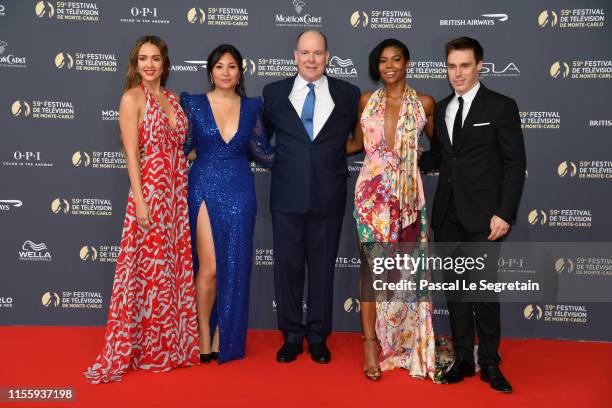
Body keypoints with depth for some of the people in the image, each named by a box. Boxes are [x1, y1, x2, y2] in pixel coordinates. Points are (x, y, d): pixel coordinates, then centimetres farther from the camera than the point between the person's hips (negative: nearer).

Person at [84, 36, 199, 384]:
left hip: (179, 192, 7)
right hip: (151, 191, -7)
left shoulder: (172, 98, 13)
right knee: (149, 269, 0)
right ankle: (144, 349, 13)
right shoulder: (132, 98, -5)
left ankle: (172, 344, 25)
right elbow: (132, 154, -12)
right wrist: (140, 201, -17)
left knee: (176, 267, 12)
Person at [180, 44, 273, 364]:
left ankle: (224, 338, 18)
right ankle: (204, 336, 14)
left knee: (233, 267, 4)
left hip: (239, 193, 2)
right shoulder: (194, 104, 1)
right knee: (208, 268, -4)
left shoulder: (251, 107, 7)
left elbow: (262, 152, 12)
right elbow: (183, 147, 8)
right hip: (204, 190, -2)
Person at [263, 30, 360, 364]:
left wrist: (336, 154, 4)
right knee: (287, 266, 7)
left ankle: (318, 336, 23)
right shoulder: (274, 93, 5)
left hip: (328, 197, 0)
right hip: (287, 196, 1)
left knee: (323, 267, 9)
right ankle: (291, 336, 21)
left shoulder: (347, 94, 3)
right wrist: (279, 160, 6)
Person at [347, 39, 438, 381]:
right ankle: (372, 342, 8)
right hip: (372, 191, 0)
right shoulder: (366, 100, 7)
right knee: (372, 263, -1)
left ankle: (403, 339, 22)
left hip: (407, 193, 0)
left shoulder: (424, 103, 4)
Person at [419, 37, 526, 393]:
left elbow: (515, 164, -7)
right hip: (447, 215, 5)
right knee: (455, 288, 10)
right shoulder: (441, 109, 12)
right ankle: (463, 359, 22)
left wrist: (505, 213, -13)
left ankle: (490, 363, 17)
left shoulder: (501, 106, -4)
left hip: (482, 216, -5)